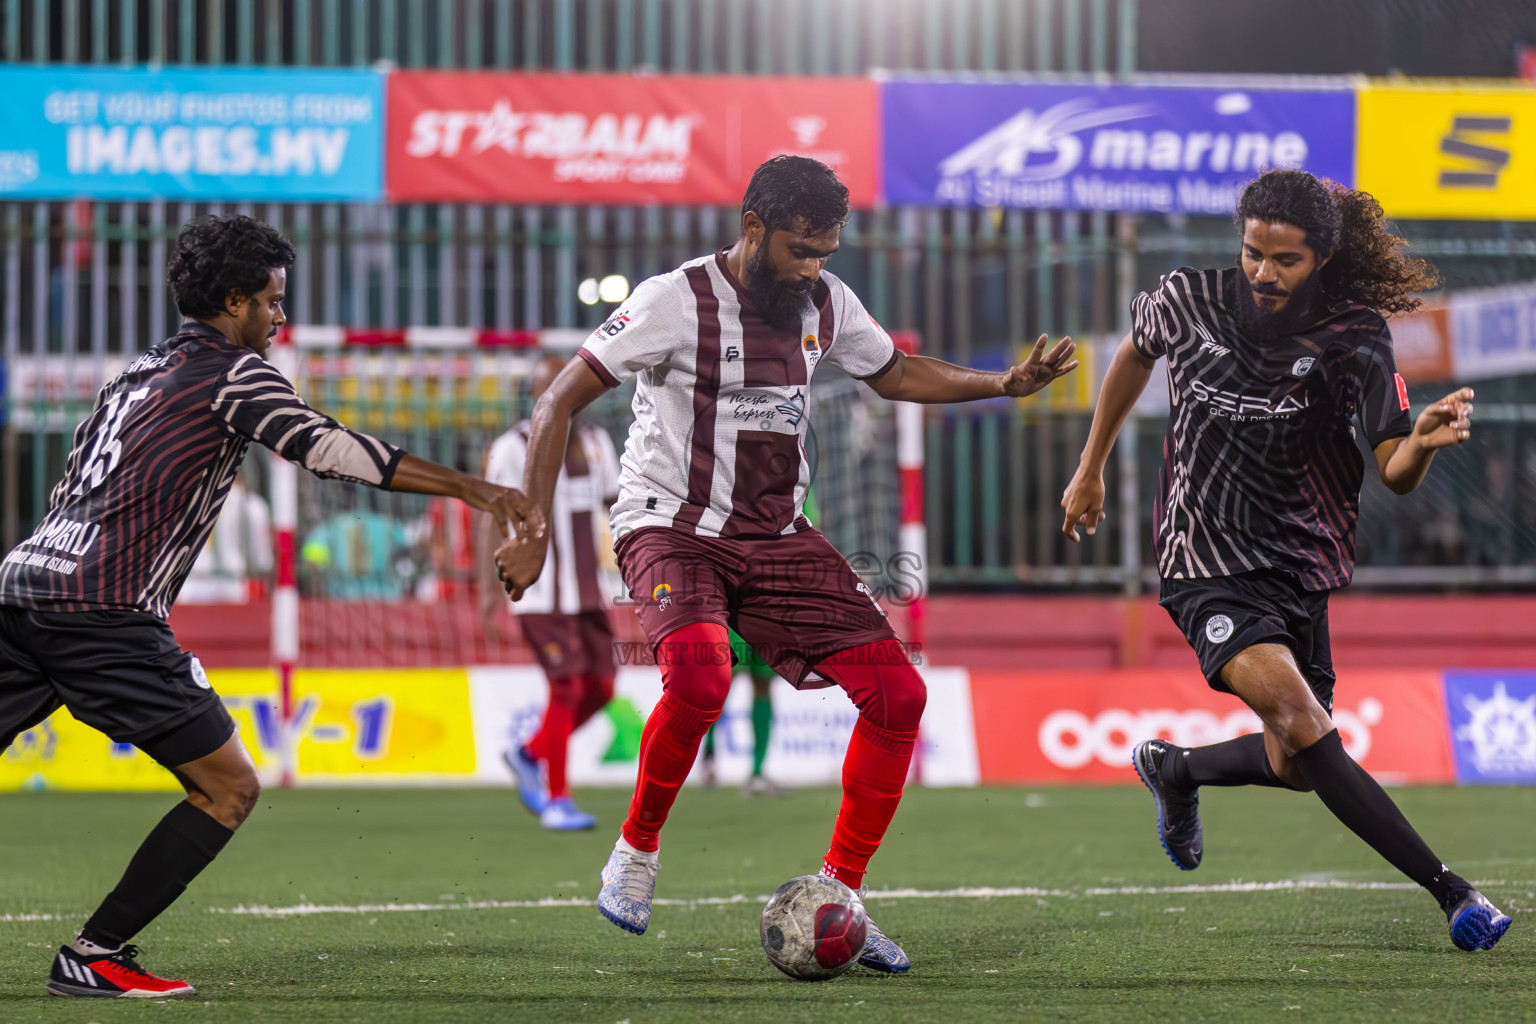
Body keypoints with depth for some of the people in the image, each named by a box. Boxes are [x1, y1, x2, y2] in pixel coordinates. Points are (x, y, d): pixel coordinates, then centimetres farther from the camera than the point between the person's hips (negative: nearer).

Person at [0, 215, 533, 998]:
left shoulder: (140, 370, 24)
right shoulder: (233, 373, 0)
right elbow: (333, 450, -10)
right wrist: (467, 487, -8)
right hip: (104, 612, -8)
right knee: (229, 788, 1)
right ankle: (92, 958, -2)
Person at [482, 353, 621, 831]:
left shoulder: (595, 442, 11)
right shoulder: (513, 448, -7)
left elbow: (617, 504, 19)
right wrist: (493, 587, -11)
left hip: (588, 590, 6)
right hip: (540, 592, -6)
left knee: (600, 687, 4)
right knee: (567, 687, -11)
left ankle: (530, 753, 26)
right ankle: (556, 800, -2)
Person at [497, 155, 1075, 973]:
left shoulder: (826, 304, 3)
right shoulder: (677, 302, -14)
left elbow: (894, 374, 23)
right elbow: (559, 404, -11)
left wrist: (1003, 384, 9)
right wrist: (532, 533, -17)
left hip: (777, 537, 6)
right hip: (673, 529, -6)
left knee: (898, 693, -8)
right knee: (700, 676, -36)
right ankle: (636, 850, -10)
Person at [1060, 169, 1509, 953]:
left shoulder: (1353, 339, -13)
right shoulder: (1190, 301, -9)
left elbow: (1394, 474, -20)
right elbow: (1136, 353, 14)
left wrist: (1421, 442, -43)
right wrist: (1091, 467, 20)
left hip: (1298, 562, 2)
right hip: (1207, 560, -2)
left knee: (1295, 766, 9)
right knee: (1298, 716, -24)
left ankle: (1173, 770, 43)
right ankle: (1448, 888, -26)